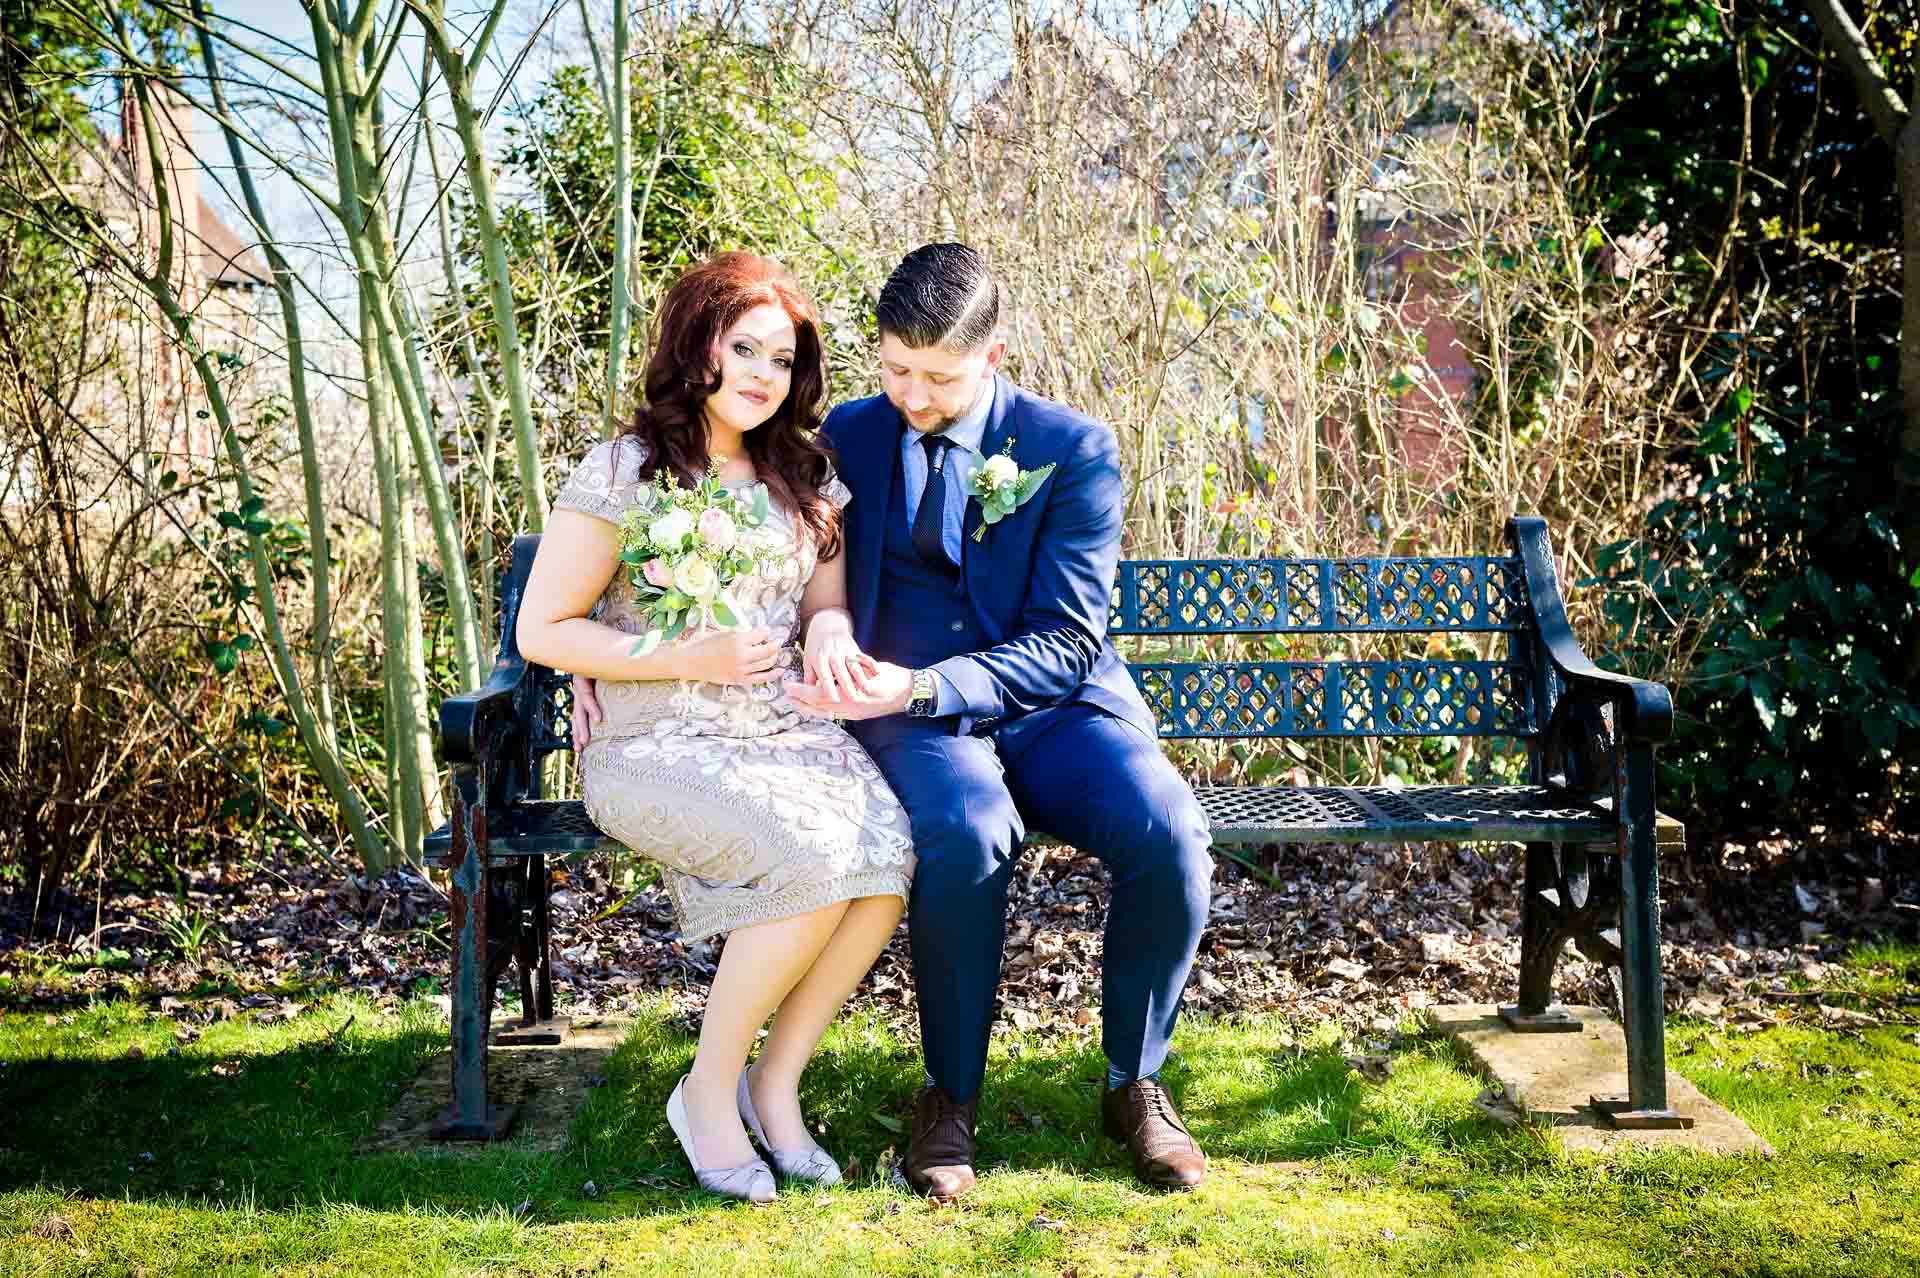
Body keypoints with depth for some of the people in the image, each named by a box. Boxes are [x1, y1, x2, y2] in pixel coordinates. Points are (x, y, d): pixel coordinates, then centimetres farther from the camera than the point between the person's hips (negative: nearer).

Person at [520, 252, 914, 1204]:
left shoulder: (805, 476, 13)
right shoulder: (623, 473, -3)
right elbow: (542, 632, -3)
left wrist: (828, 629, -5)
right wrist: (688, 658, -14)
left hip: (787, 733, 5)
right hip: (656, 749, -5)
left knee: (890, 850, -27)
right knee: (816, 861, -31)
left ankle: (776, 1081, -7)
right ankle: (707, 1091, -9)